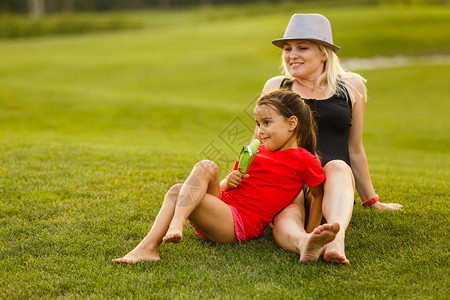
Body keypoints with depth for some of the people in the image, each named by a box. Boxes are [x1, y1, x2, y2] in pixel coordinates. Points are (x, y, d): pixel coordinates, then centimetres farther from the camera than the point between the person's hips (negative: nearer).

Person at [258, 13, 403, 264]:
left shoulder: (351, 86, 15)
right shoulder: (276, 87, 16)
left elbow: (355, 150, 22)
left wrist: (372, 200, 26)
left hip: (332, 186, 0)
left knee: (338, 167, -36)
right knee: (286, 219, -36)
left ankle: (337, 236, -61)